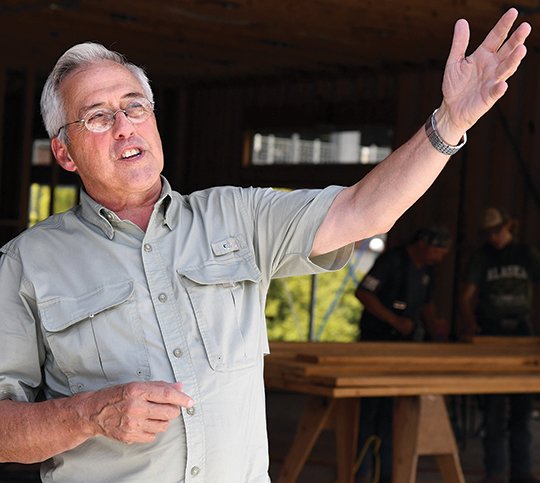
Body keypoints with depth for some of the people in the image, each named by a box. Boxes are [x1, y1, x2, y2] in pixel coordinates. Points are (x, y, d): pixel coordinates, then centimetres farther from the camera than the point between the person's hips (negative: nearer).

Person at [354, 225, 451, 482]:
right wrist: (395, 320, -22)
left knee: (393, 409, 6)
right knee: (370, 406, -4)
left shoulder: (426, 269, 10)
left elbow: (427, 304, 22)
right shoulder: (392, 261, -14)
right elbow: (362, 292, -18)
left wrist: (434, 325, 2)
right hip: (377, 340, -7)